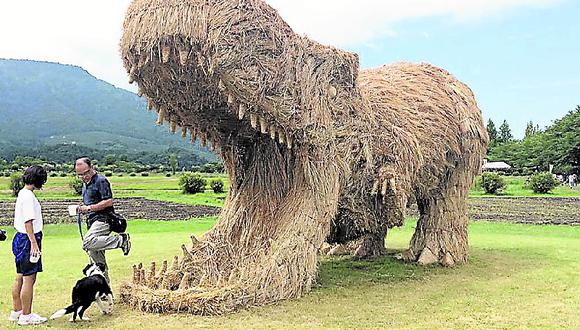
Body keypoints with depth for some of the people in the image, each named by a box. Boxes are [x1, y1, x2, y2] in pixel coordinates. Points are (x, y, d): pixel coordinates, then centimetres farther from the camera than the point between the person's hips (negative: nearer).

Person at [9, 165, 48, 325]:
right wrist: (33, 243, -22)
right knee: (29, 278, -3)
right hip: (28, 239, -10)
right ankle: (26, 316, 3)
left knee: (20, 278, 16)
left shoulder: (22, 193, 14)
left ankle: (16, 311, 27)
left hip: (21, 238, 10)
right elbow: (28, 221, -21)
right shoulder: (28, 196, -16)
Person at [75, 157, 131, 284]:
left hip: (103, 219, -9)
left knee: (88, 242, -34)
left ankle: (121, 240, -22)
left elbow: (109, 201, -17)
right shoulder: (85, 183, 19)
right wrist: (82, 208, 11)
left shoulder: (101, 180, -8)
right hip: (92, 221, 9)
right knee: (97, 261, 9)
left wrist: (89, 208, -17)